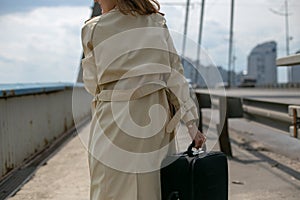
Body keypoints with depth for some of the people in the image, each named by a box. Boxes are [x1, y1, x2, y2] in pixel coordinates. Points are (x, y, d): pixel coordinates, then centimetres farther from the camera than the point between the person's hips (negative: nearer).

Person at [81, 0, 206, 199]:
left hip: (115, 121, -3)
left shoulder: (92, 29, -2)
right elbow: (174, 75, 1)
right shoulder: (157, 22, 4)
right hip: (158, 116, 4)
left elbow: (92, 84, 5)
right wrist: (191, 123, 1)